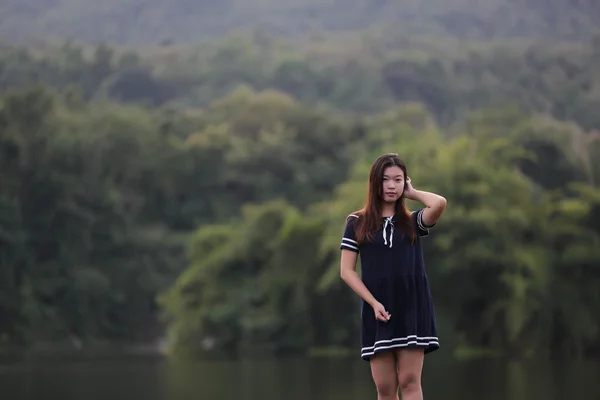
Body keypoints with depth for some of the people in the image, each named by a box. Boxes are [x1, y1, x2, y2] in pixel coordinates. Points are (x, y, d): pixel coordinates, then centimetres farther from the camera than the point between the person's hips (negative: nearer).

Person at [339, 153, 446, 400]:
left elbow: (440, 204, -14)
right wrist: (373, 303, -9)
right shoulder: (357, 224, 7)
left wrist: (411, 193, 4)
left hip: (412, 310, 0)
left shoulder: (412, 222, 8)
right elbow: (347, 271, 3)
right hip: (378, 312, 0)